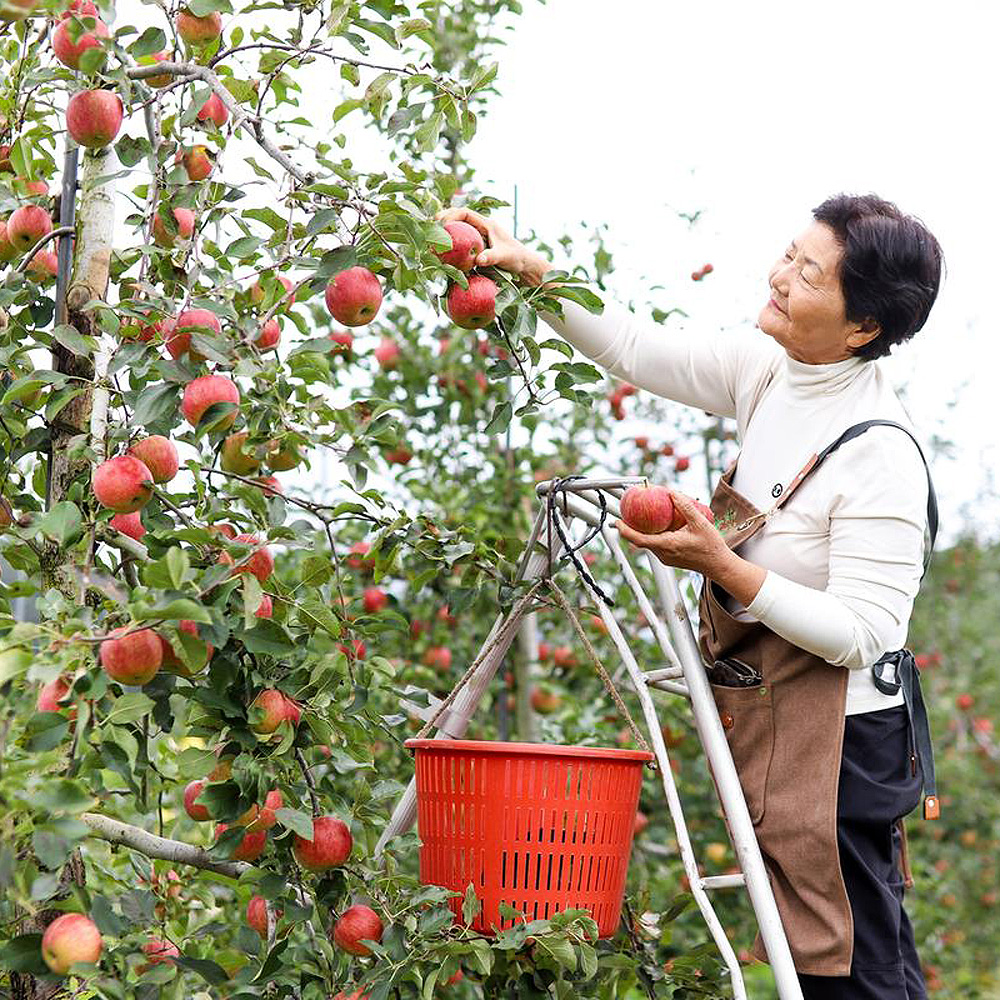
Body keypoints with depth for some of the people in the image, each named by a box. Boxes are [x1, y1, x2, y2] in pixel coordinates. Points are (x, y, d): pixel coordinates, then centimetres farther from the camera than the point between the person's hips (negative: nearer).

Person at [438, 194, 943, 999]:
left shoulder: (881, 457, -24)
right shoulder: (771, 371, 0)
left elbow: (857, 633, -24)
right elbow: (637, 349, 8)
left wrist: (721, 566, -28)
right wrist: (531, 270, -1)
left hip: (839, 733, -8)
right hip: (769, 717, 8)